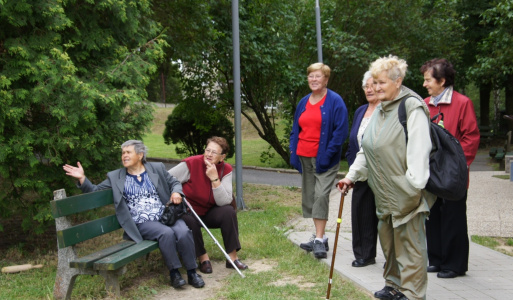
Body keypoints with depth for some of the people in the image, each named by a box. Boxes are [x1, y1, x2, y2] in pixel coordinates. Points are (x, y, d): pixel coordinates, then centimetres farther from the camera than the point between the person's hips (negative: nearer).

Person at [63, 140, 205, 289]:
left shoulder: (157, 168, 13)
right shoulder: (115, 177, 12)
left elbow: (174, 182, 19)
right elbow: (95, 192, 11)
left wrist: (176, 192, -3)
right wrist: (82, 178, -4)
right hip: (143, 224, -2)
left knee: (184, 232, -27)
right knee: (167, 233, -31)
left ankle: (192, 272, -11)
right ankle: (174, 273, -15)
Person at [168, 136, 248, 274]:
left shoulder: (225, 170, -10)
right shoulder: (191, 164, -19)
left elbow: (224, 202, -22)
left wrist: (215, 179, -29)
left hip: (209, 213, 3)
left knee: (229, 211, -24)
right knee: (190, 222, -35)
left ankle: (232, 257, -14)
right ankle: (203, 258, -10)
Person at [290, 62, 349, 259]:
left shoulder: (335, 101, -5)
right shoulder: (303, 102, 14)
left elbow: (341, 130, -10)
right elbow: (296, 129, 20)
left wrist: (328, 154, -16)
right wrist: (293, 150, 8)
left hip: (324, 159, -7)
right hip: (304, 157, 7)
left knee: (321, 195, -13)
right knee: (309, 196, 9)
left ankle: (319, 240, -8)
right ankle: (320, 237, 19)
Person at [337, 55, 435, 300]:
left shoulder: (412, 107, -12)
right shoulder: (379, 110, 15)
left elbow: (419, 149, -20)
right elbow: (366, 149, 20)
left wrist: (414, 184, -25)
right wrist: (352, 175, 13)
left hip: (405, 192, -8)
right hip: (384, 192, 9)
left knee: (409, 242, 0)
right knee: (387, 240, 16)